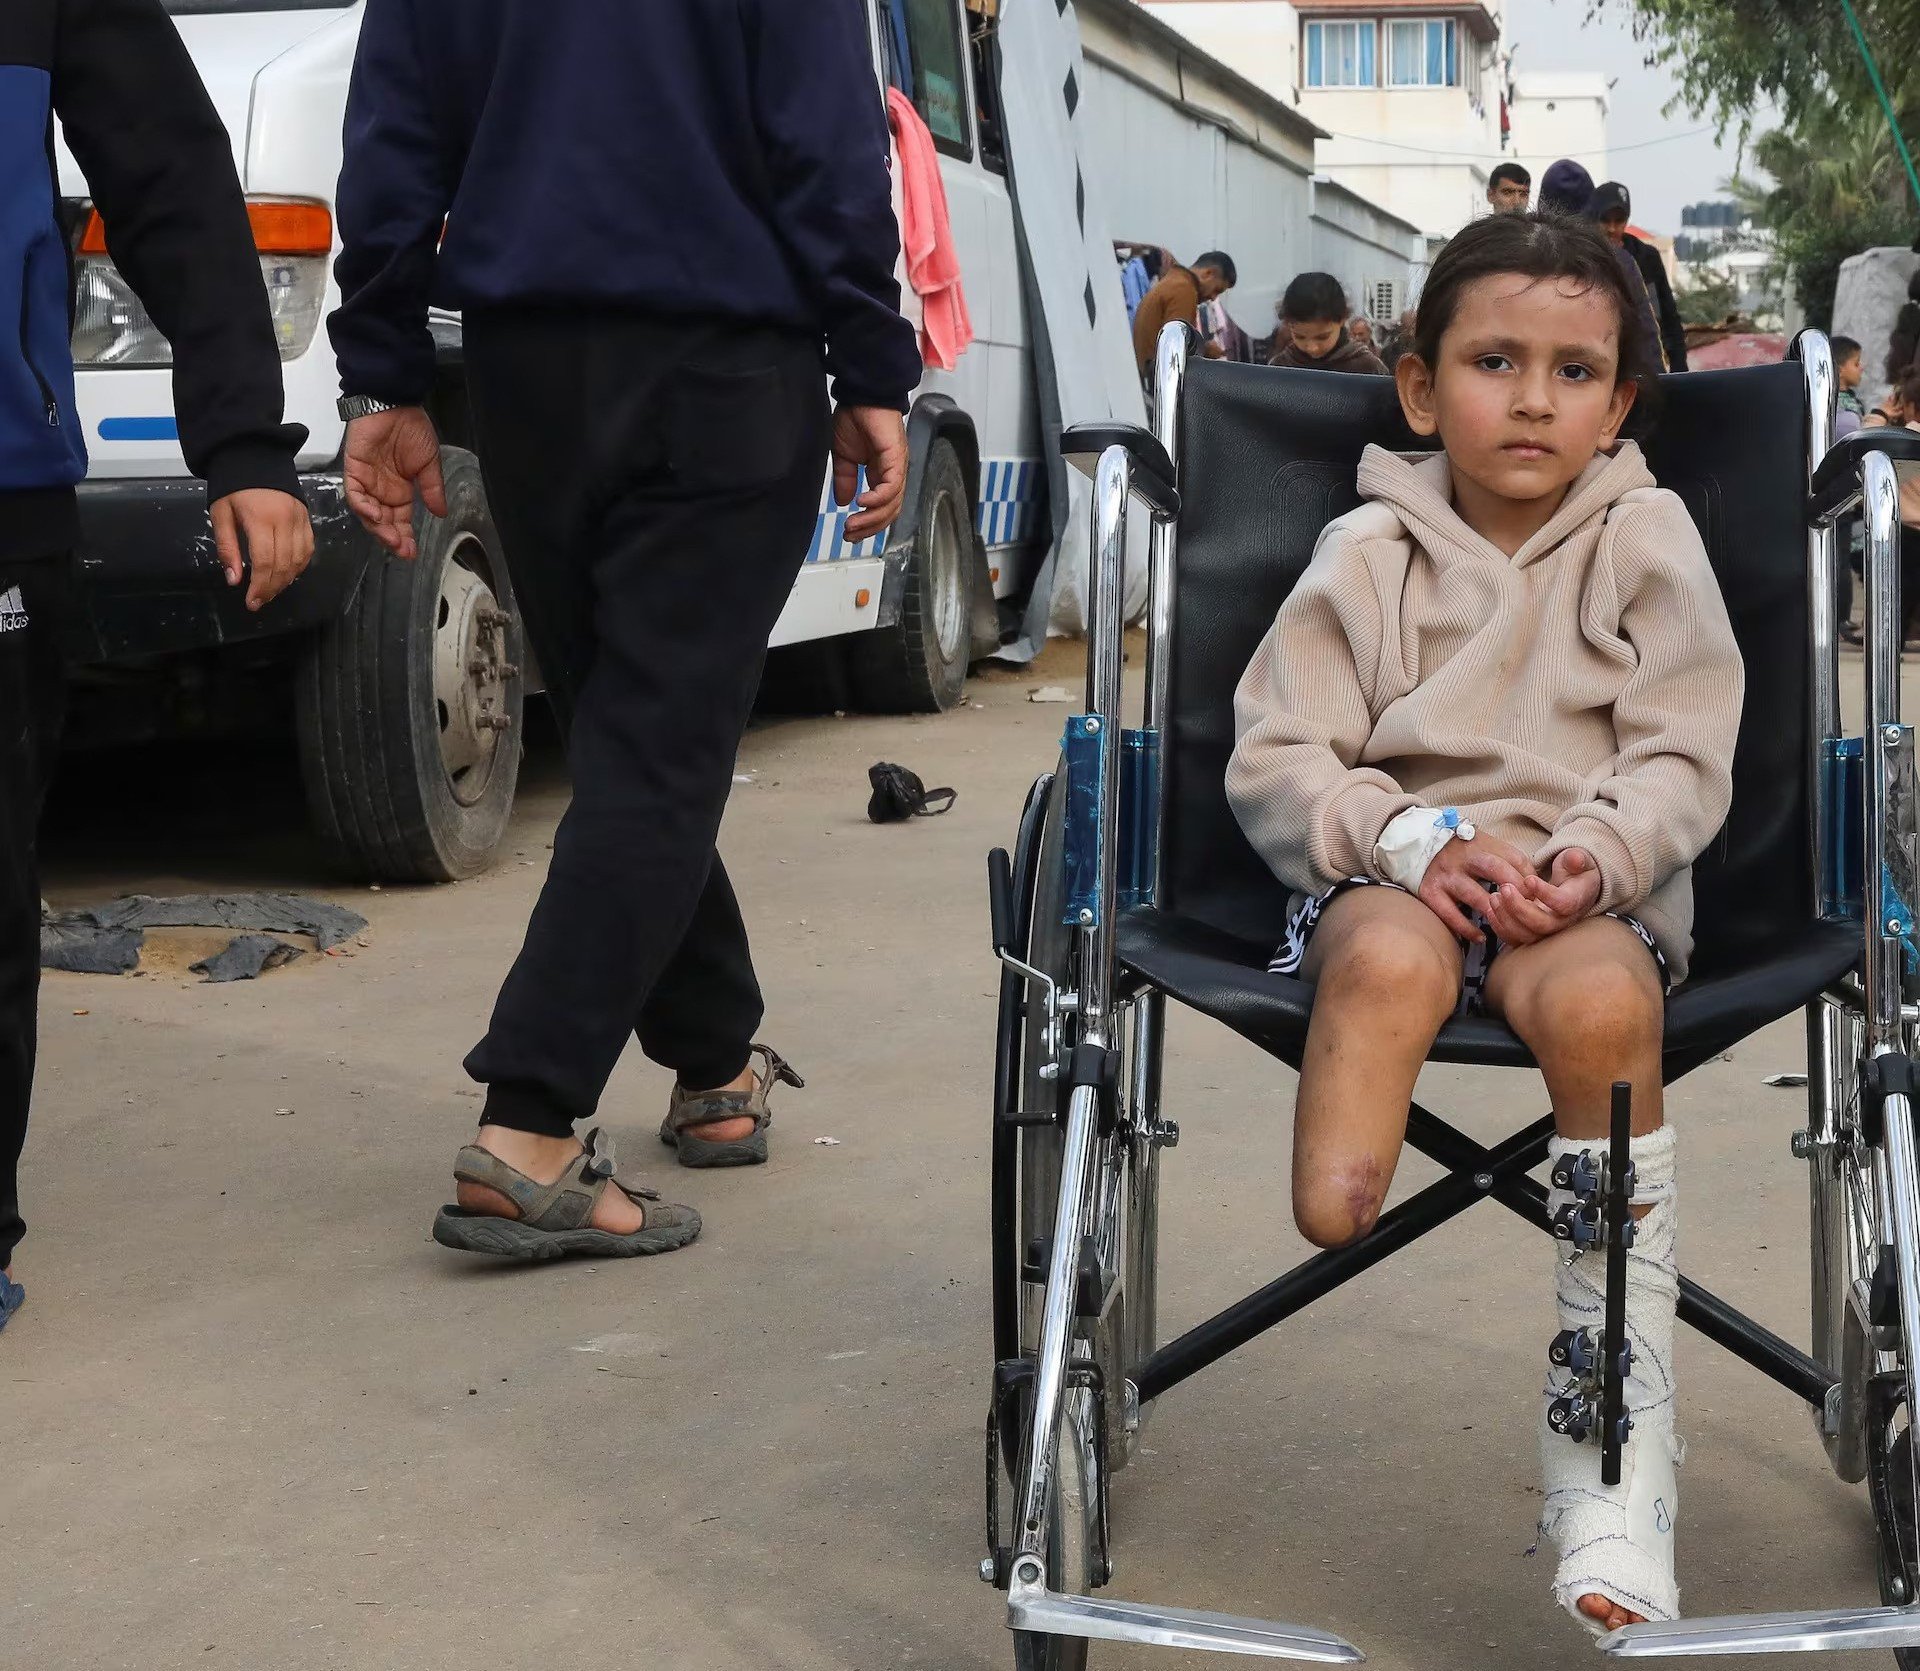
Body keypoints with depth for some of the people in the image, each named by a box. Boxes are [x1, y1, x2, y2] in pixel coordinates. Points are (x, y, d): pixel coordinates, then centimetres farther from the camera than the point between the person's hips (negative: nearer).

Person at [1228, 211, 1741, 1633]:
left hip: (1598, 883, -1)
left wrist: (1594, 858, -19)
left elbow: (1683, 759, 3)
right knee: (1386, 962, -37)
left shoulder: (1647, 538, 8)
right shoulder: (1367, 553, 8)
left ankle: (1615, 1458, -28)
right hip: (1397, 867, 1)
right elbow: (1276, 759, 3)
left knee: (1598, 1001, -35)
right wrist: (1413, 839, -16)